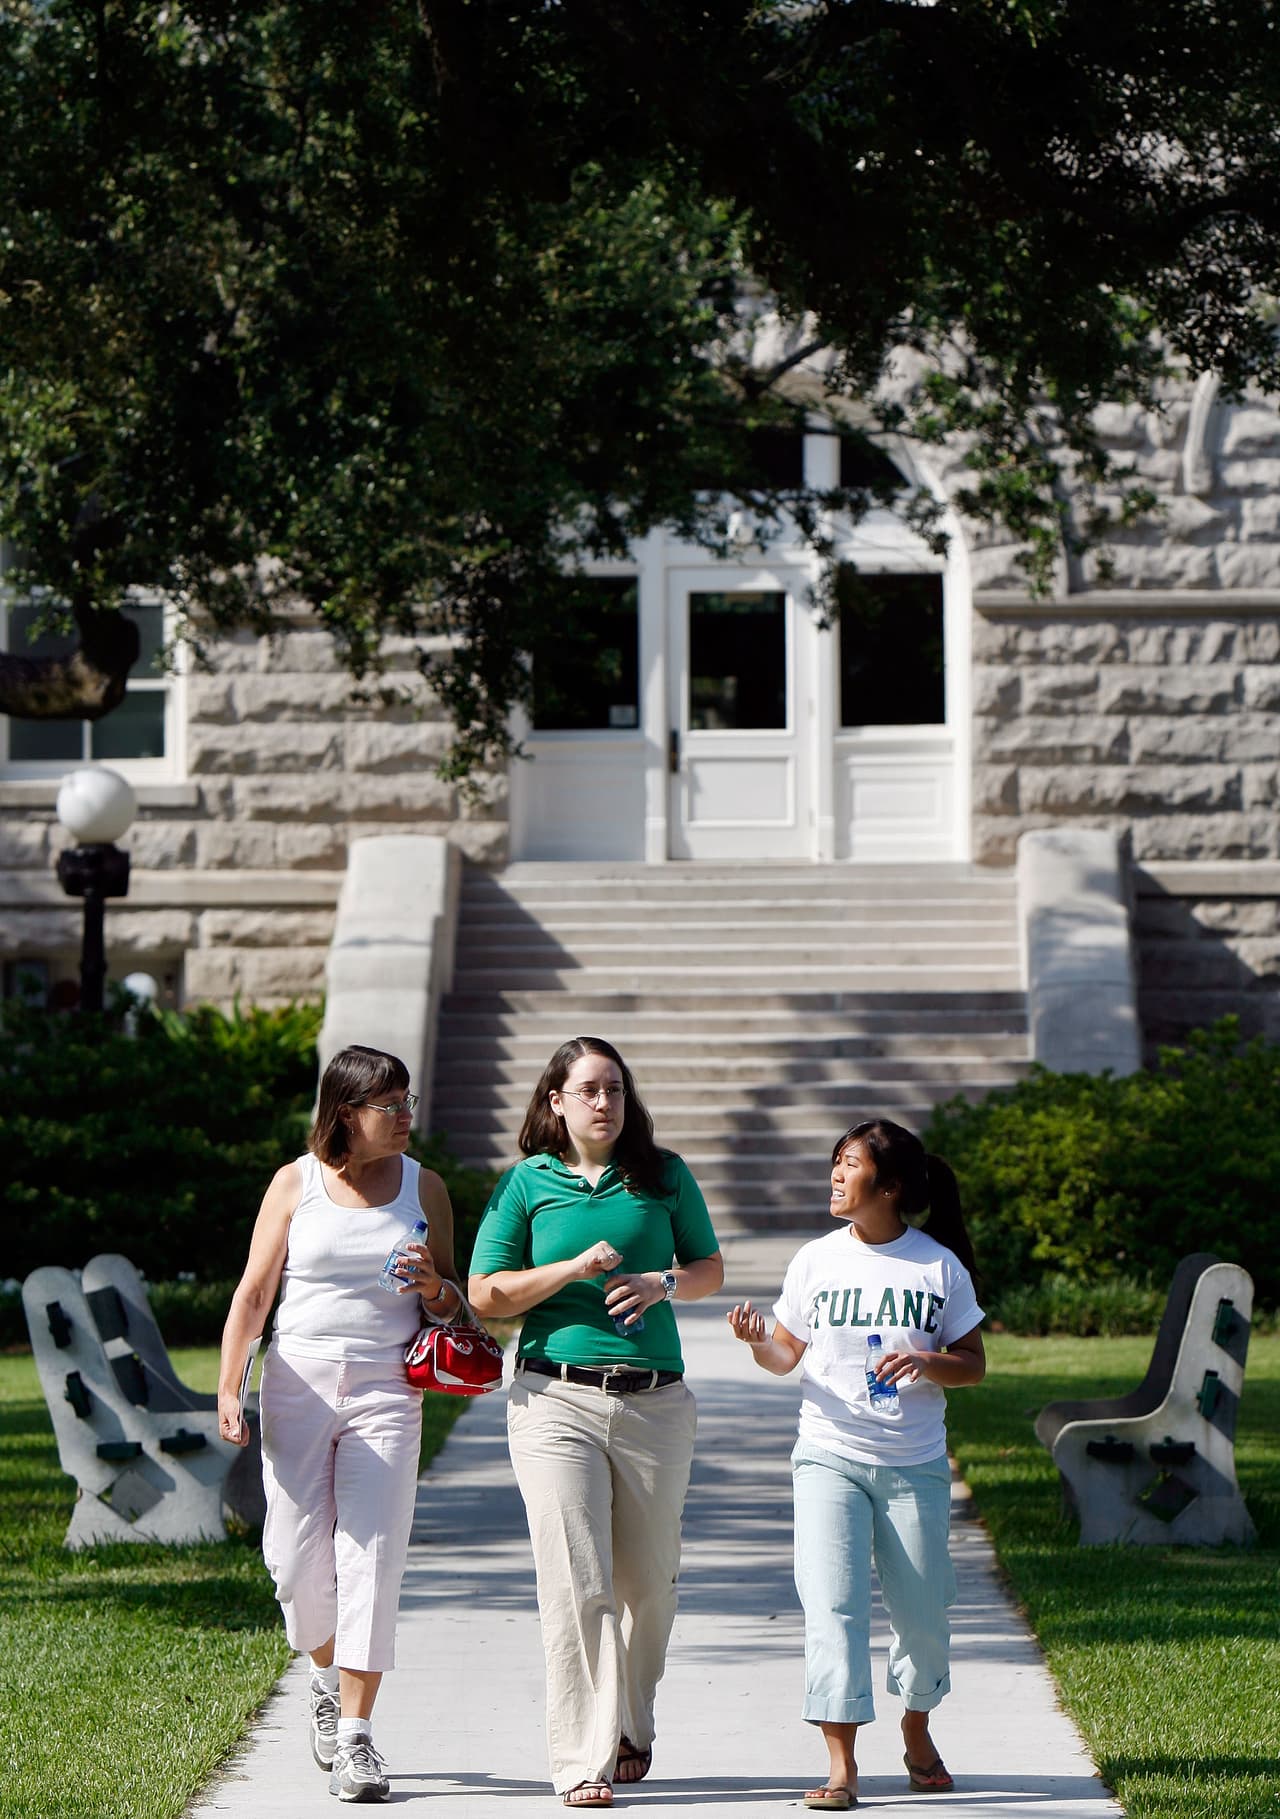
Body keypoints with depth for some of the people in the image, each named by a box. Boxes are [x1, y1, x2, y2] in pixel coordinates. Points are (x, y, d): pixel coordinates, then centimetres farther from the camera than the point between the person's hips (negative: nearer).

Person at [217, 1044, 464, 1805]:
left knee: (371, 1557, -9)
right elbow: (254, 1291, 4)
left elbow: (455, 1301, 13)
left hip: (387, 1390, 0)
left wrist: (434, 1287, -10)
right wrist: (229, 1386, -5)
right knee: (298, 1560, 0)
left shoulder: (424, 1186, 7)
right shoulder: (297, 1183, 3)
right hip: (300, 1382, 0)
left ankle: (356, 1734, -7)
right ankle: (329, 1676, 30)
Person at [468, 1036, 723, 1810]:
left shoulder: (664, 1176, 8)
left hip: (657, 1401, 2)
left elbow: (711, 1269, 16)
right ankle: (583, 1760, -6)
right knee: (576, 1584, -9)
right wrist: (575, 1269, -10)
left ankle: (631, 1731, 31)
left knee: (649, 1581, 9)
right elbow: (485, 1294, 2)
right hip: (558, 1401, -2)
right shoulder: (527, 1182, 4)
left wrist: (664, 1283, -6)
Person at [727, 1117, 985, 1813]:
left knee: (922, 1611, 4)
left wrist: (926, 1363, -15)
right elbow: (786, 1356, 11)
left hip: (914, 1465, 0)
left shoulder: (939, 1265, 1)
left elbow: (973, 1365, 5)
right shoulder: (816, 1260, 4)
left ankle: (916, 1728, 31)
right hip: (829, 1455, 0)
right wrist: (757, 1341, -11)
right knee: (832, 1604, -12)